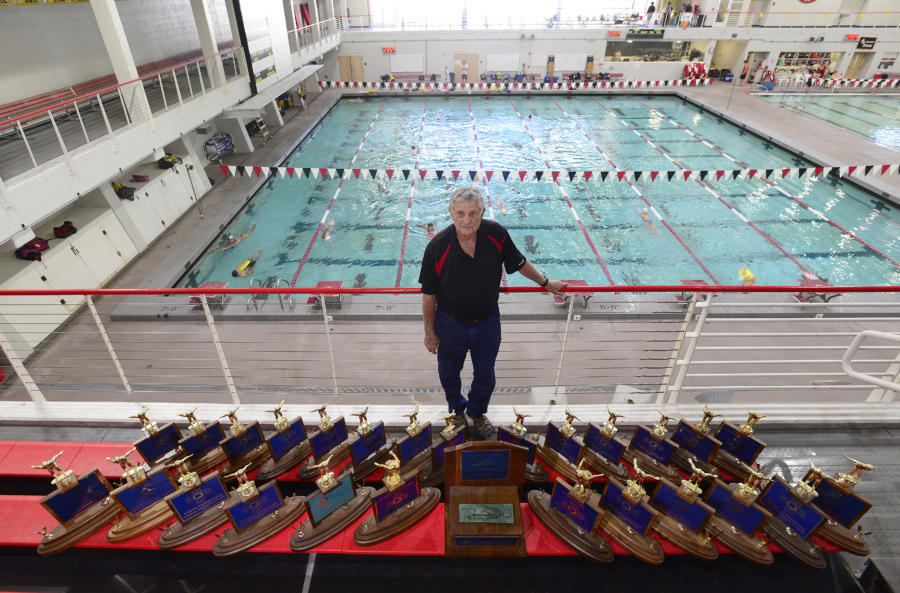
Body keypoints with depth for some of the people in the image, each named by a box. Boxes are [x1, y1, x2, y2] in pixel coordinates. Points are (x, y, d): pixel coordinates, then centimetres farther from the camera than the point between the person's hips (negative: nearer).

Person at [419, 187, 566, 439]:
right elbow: (429, 295, -13)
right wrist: (430, 332, -6)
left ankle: (477, 412, 54)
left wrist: (546, 283, 14)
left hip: (488, 322, 2)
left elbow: (520, 263, 2)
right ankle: (457, 411, 56)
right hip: (450, 325, -1)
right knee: (449, 375, 23)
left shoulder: (496, 234, -18)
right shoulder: (437, 247, -23)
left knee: (485, 377, 22)